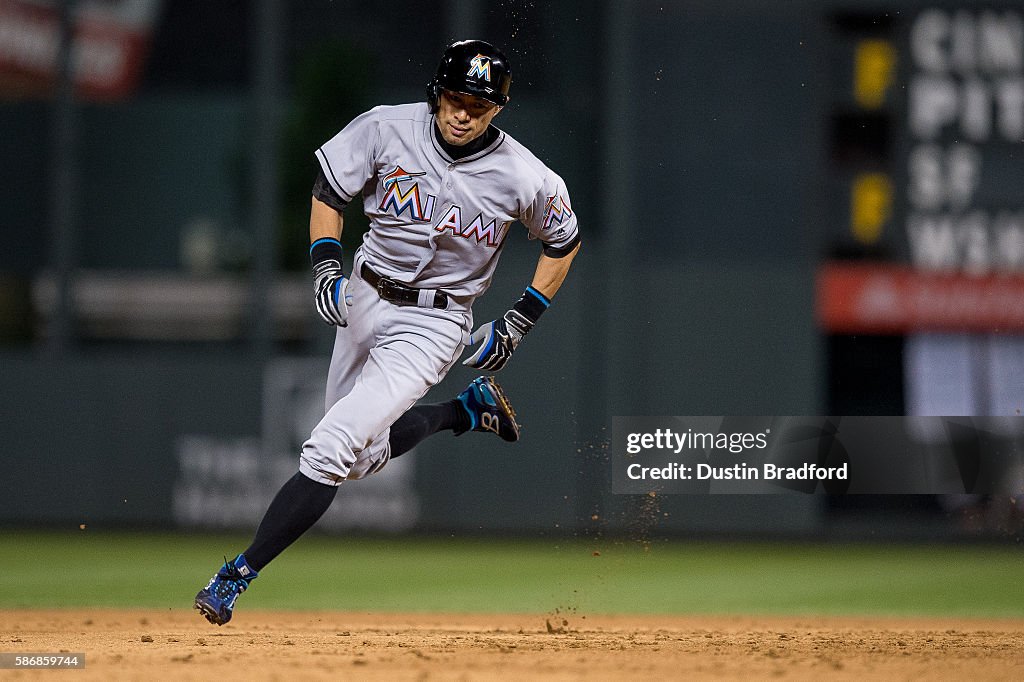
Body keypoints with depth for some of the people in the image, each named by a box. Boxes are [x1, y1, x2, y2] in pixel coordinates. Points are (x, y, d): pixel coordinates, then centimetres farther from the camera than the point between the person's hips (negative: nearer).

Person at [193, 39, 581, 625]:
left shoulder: (523, 177, -16)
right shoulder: (387, 128, -13)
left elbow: (565, 241, 3)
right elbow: (328, 191, 2)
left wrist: (521, 322, -1)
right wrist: (326, 264, -14)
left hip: (434, 324, -5)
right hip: (363, 300, 5)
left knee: (330, 451, -17)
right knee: (364, 455, 18)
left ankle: (238, 576, -13)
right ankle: (469, 410, 39)